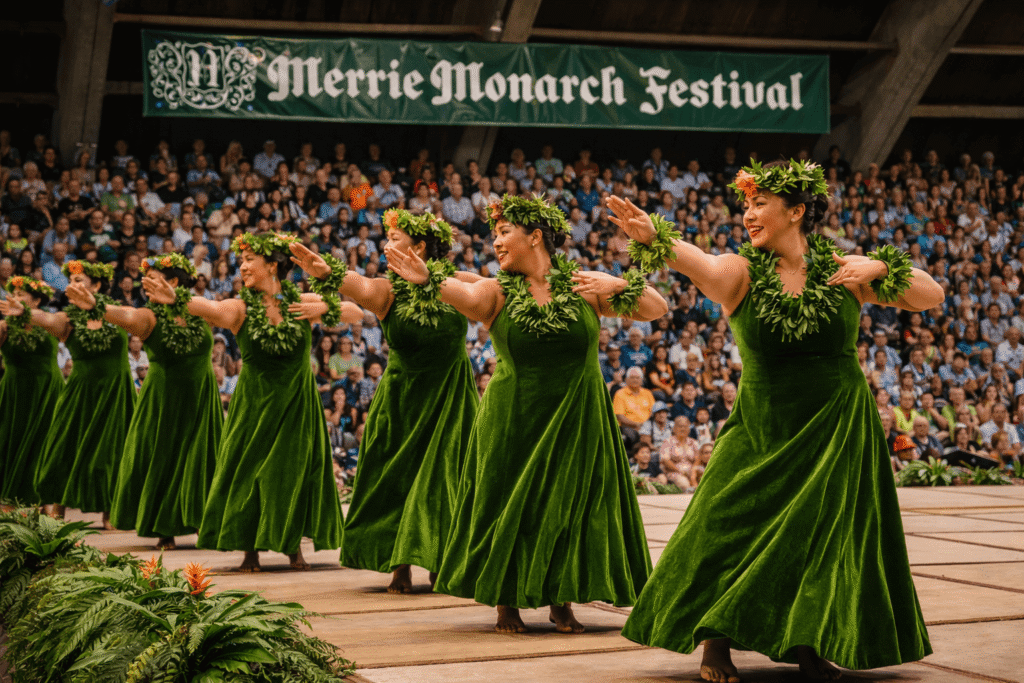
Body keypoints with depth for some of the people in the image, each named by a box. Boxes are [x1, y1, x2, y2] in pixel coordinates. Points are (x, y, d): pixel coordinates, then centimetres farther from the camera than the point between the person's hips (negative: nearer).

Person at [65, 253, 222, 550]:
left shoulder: (199, 311, 0)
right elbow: (125, 316, -26)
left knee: (197, 457, 1)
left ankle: (203, 524, 11)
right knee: (161, 458, 2)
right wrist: (94, 305, -46)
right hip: (161, 399, 0)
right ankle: (165, 530, 12)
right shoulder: (149, 317, -6)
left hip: (200, 399, 0)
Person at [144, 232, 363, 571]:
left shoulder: (303, 302, 0)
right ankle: (251, 550, 9)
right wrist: (173, 298, -47)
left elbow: (357, 312, 4)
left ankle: (294, 546, 18)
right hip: (255, 400, -1)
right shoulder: (240, 308, -6)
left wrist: (323, 309, -14)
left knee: (295, 472, 4)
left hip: (297, 402, 1)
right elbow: (207, 307, -27)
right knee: (248, 471, -2)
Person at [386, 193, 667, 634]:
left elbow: (658, 309, -1)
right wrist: (428, 280, -47)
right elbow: (465, 295, -26)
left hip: (577, 417, 1)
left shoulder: (584, 286, 0)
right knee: (510, 505, 3)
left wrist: (619, 285, -19)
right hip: (513, 418, -1)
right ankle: (506, 603, 17)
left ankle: (562, 603, 19)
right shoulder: (498, 292, -3)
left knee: (570, 507, 4)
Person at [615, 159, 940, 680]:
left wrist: (882, 268, -14)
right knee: (727, 526, -7)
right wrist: (653, 237, -49)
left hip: (837, 430, 1)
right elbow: (698, 262, -29)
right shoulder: (741, 272, -6)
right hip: (762, 429, -1)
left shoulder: (843, 271, -1)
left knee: (826, 536, 3)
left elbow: (932, 296, 3)